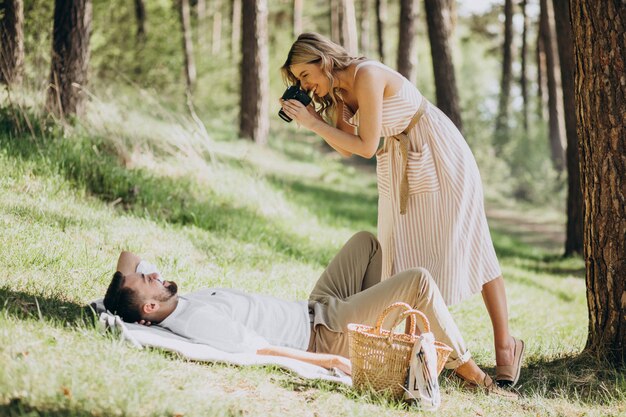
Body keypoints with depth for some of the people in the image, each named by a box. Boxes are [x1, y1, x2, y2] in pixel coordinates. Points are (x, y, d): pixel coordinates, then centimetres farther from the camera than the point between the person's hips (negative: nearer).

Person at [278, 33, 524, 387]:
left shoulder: (367, 76, -25)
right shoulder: (339, 91, 1)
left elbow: (367, 146, -25)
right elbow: (347, 148, -1)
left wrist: (314, 124, -22)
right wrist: (311, 116, -9)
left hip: (442, 159, -9)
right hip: (401, 167, 9)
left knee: (463, 248, -5)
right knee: (402, 254, 1)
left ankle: (505, 344, 5)